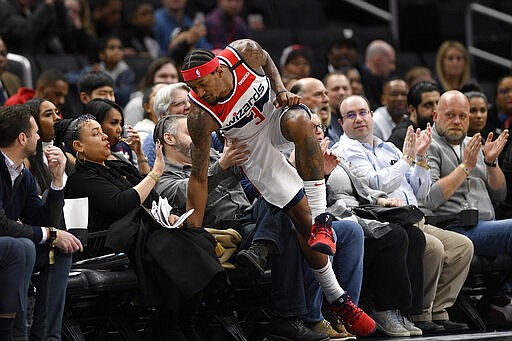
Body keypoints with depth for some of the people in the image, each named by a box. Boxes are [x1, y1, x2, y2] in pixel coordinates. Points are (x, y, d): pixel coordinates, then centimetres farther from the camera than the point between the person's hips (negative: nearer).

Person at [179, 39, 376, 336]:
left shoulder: (244, 52, -25)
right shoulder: (200, 116, -28)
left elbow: (266, 60, 2)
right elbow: (199, 178, -20)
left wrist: (281, 89, -15)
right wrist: (193, 233, -20)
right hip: (254, 144, -1)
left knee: (300, 123, -37)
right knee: (301, 217, -10)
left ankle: (322, 219, -31)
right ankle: (337, 300, 3)